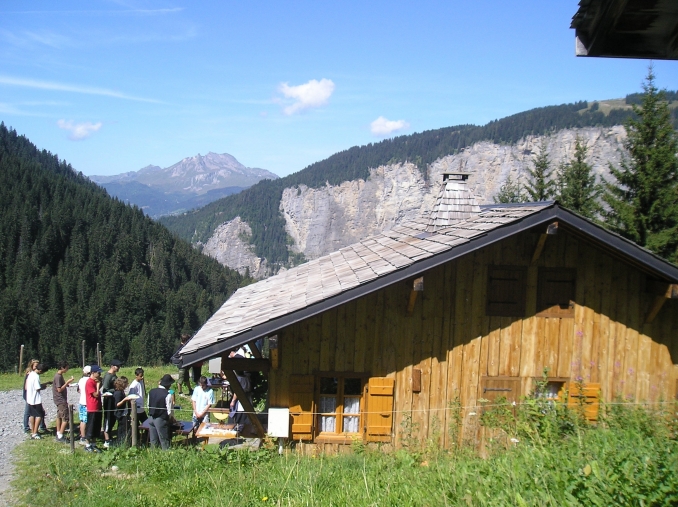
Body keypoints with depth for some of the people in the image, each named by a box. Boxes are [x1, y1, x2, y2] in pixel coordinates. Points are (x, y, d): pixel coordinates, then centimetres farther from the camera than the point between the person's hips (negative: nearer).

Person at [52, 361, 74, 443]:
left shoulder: (59, 375, 10)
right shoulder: (58, 376, -20)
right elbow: (59, 389, -23)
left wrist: (67, 383, 4)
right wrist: (67, 382, -23)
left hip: (60, 400, 10)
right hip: (61, 400, -10)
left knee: (59, 416, 15)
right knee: (65, 418, -8)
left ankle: (58, 435, 23)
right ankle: (60, 437, -5)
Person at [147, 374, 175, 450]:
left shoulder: (151, 392, 0)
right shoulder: (167, 394, -18)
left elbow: (148, 405, 9)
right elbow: (169, 411, -14)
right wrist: (172, 419, 4)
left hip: (151, 418, 6)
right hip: (161, 420, -6)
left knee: (153, 441, 15)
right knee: (164, 441, 5)